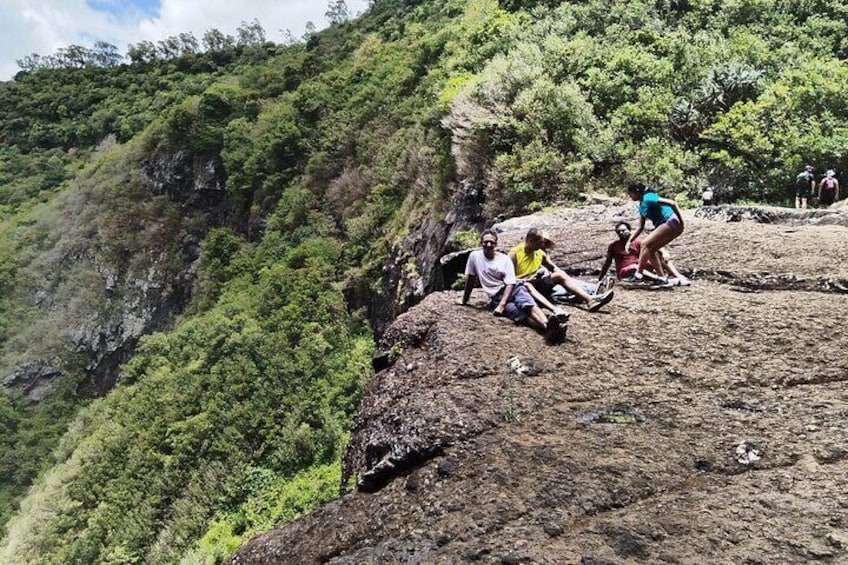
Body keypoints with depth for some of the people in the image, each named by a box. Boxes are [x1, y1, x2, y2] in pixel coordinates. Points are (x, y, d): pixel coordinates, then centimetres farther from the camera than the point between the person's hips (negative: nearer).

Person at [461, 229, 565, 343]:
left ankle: (548, 326, -64)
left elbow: (510, 283, -5)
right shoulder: (474, 256, 5)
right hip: (496, 297, -2)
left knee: (528, 306, -35)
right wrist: (464, 302, 18)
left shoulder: (505, 259, 4)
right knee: (522, 315, -32)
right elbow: (470, 279, 13)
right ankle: (549, 328, -61)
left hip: (513, 288, 2)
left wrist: (501, 304, -20)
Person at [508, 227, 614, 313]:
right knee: (527, 286, -41)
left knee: (560, 275, -10)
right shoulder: (515, 253, -12)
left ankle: (589, 299, -27)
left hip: (536, 284, 7)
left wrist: (565, 278, 0)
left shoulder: (540, 253, 7)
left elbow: (554, 268, 14)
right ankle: (555, 310, -63)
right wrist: (527, 279, -24)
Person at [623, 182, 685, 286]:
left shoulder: (648, 198, -13)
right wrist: (629, 241, 14)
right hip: (665, 225, 10)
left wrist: (681, 221, -19)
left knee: (646, 244, -14)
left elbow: (672, 203, -20)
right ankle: (662, 277, 9)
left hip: (671, 223, -10)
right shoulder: (641, 205, 17)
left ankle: (638, 275, -13)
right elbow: (640, 227, 21)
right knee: (650, 249, 8)